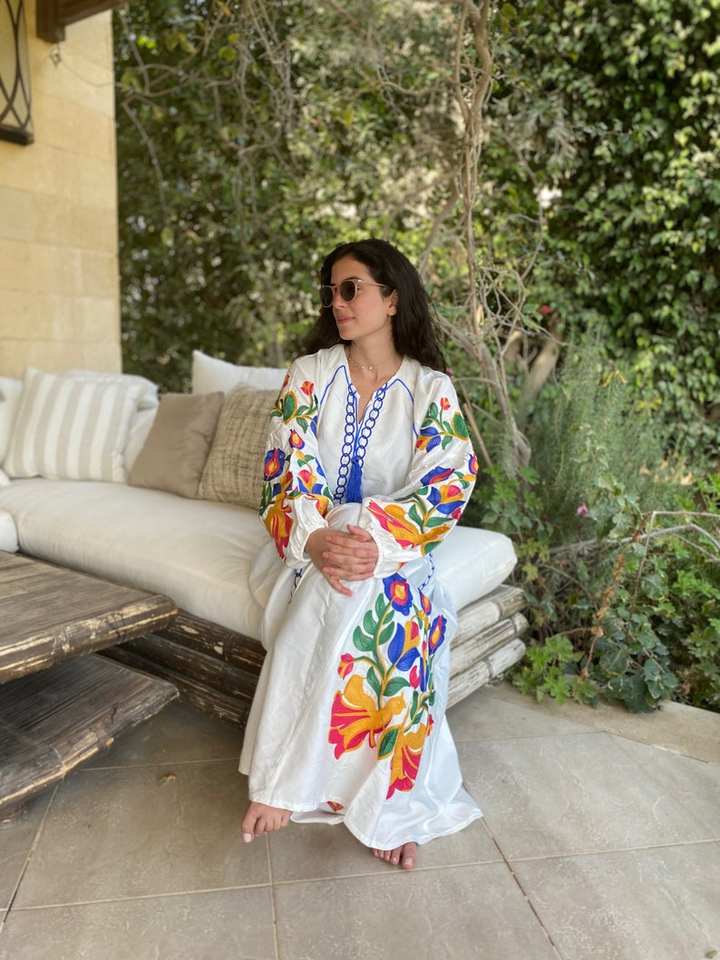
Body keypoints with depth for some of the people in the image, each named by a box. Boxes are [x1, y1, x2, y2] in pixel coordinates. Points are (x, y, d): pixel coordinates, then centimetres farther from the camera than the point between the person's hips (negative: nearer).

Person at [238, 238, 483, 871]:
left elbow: (446, 489, -10)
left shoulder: (432, 388, 1)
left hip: (395, 550, -1)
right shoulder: (310, 373, 5)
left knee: (371, 597, -34)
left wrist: (373, 536, -28)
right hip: (311, 544, 1)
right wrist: (317, 539, -26)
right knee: (336, 587, -33)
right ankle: (395, 803, -22)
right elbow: (290, 469, -6)